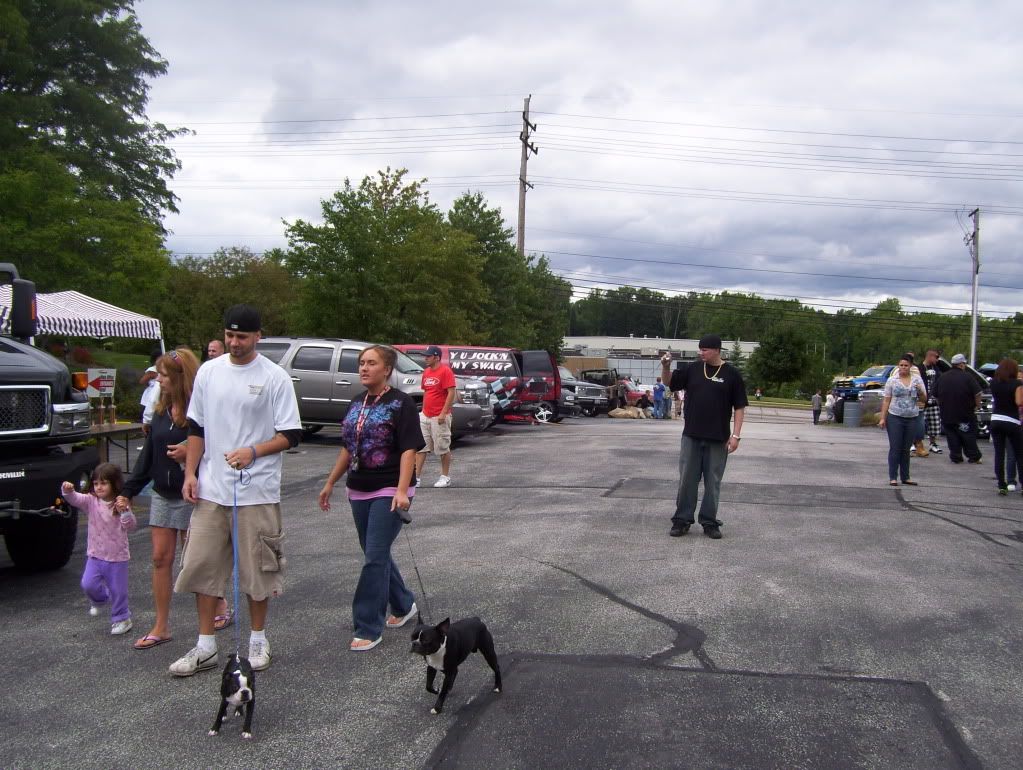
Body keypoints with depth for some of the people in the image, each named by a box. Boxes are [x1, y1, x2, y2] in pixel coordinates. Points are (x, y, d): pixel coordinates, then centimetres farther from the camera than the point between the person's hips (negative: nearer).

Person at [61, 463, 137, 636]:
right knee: (88, 584, -6)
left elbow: (130, 527, -18)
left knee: (118, 590, 3)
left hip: (117, 557, -3)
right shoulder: (91, 501, -1)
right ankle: (100, 598, 27)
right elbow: (75, 499, -16)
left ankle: (122, 618, 22)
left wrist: (125, 512, -35)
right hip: (95, 555, 3)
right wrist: (68, 491, -37)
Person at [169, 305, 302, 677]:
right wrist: (190, 473, 5)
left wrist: (253, 452, -21)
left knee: (257, 568, 6)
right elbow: (196, 428, 13)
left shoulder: (275, 377, -7)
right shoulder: (208, 371, 7)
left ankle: (258, 639, 23)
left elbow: (290, 435, -7)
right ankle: (205, 646, 19)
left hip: (257, 490, -4)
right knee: (201, 565, 6)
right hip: (210, 488, 4)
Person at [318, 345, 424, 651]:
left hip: (389, 491, -7)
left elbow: (409, 450, -15)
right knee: (376, 554, 14)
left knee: (375, 557, -7)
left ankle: (368, 628, 0)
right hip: (359, 490, 7)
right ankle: (404, 605, 33)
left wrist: (402, 490, -25)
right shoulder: (357, 403, 12)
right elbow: (348, 448, 20)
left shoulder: (401, 403, -9)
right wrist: (330, 483, 19)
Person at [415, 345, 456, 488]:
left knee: (443, 448, 3)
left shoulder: (445, 371, -12)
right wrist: (424, 409, 16)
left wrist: (443, 413, -21)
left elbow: (451, 393, -17)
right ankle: (416, 477, 6)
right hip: (425, 416, 8)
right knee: (421, 447, 4)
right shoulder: (426, 372, 12)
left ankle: (445, 477, 14)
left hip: (439, 417, -8)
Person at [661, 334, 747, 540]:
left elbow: (740, 407, -2)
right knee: (686, 480, 5)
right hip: (691, 437, 2)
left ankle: (710, 522, 16)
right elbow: (669, 382, 9)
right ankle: (682, 520, 14)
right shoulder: (692, 369, 5)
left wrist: (735, 435, -9)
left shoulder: (732, 374, -2)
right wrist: (665, 367, -12)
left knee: (713, 483, 6)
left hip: (718, 439, -2)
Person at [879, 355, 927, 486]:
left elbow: (924, 400, 8)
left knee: (906, 449, 9)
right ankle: (893, 477, 0)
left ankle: (905, 477, 15)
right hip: (895, 418, -2)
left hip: (912, 419, 2)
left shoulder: (917, 379, 6)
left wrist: (920, 391, -14)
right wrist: (882, 418, -4)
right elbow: (886, 400, 2)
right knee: (895, 448, -3)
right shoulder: (892, 380, 2)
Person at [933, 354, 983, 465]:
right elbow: (977, 393, -13)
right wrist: (976, 406, 2)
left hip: (947, 414, 3)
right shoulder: (967, 377, -10)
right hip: (965, 413, -3)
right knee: (969, 436, 7)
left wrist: (941, 406, 21)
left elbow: (936, 395, 10)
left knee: (952, 436, 7)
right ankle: (974, 457, 12)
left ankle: (955, 457, 4)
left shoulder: (942, 377, 5)